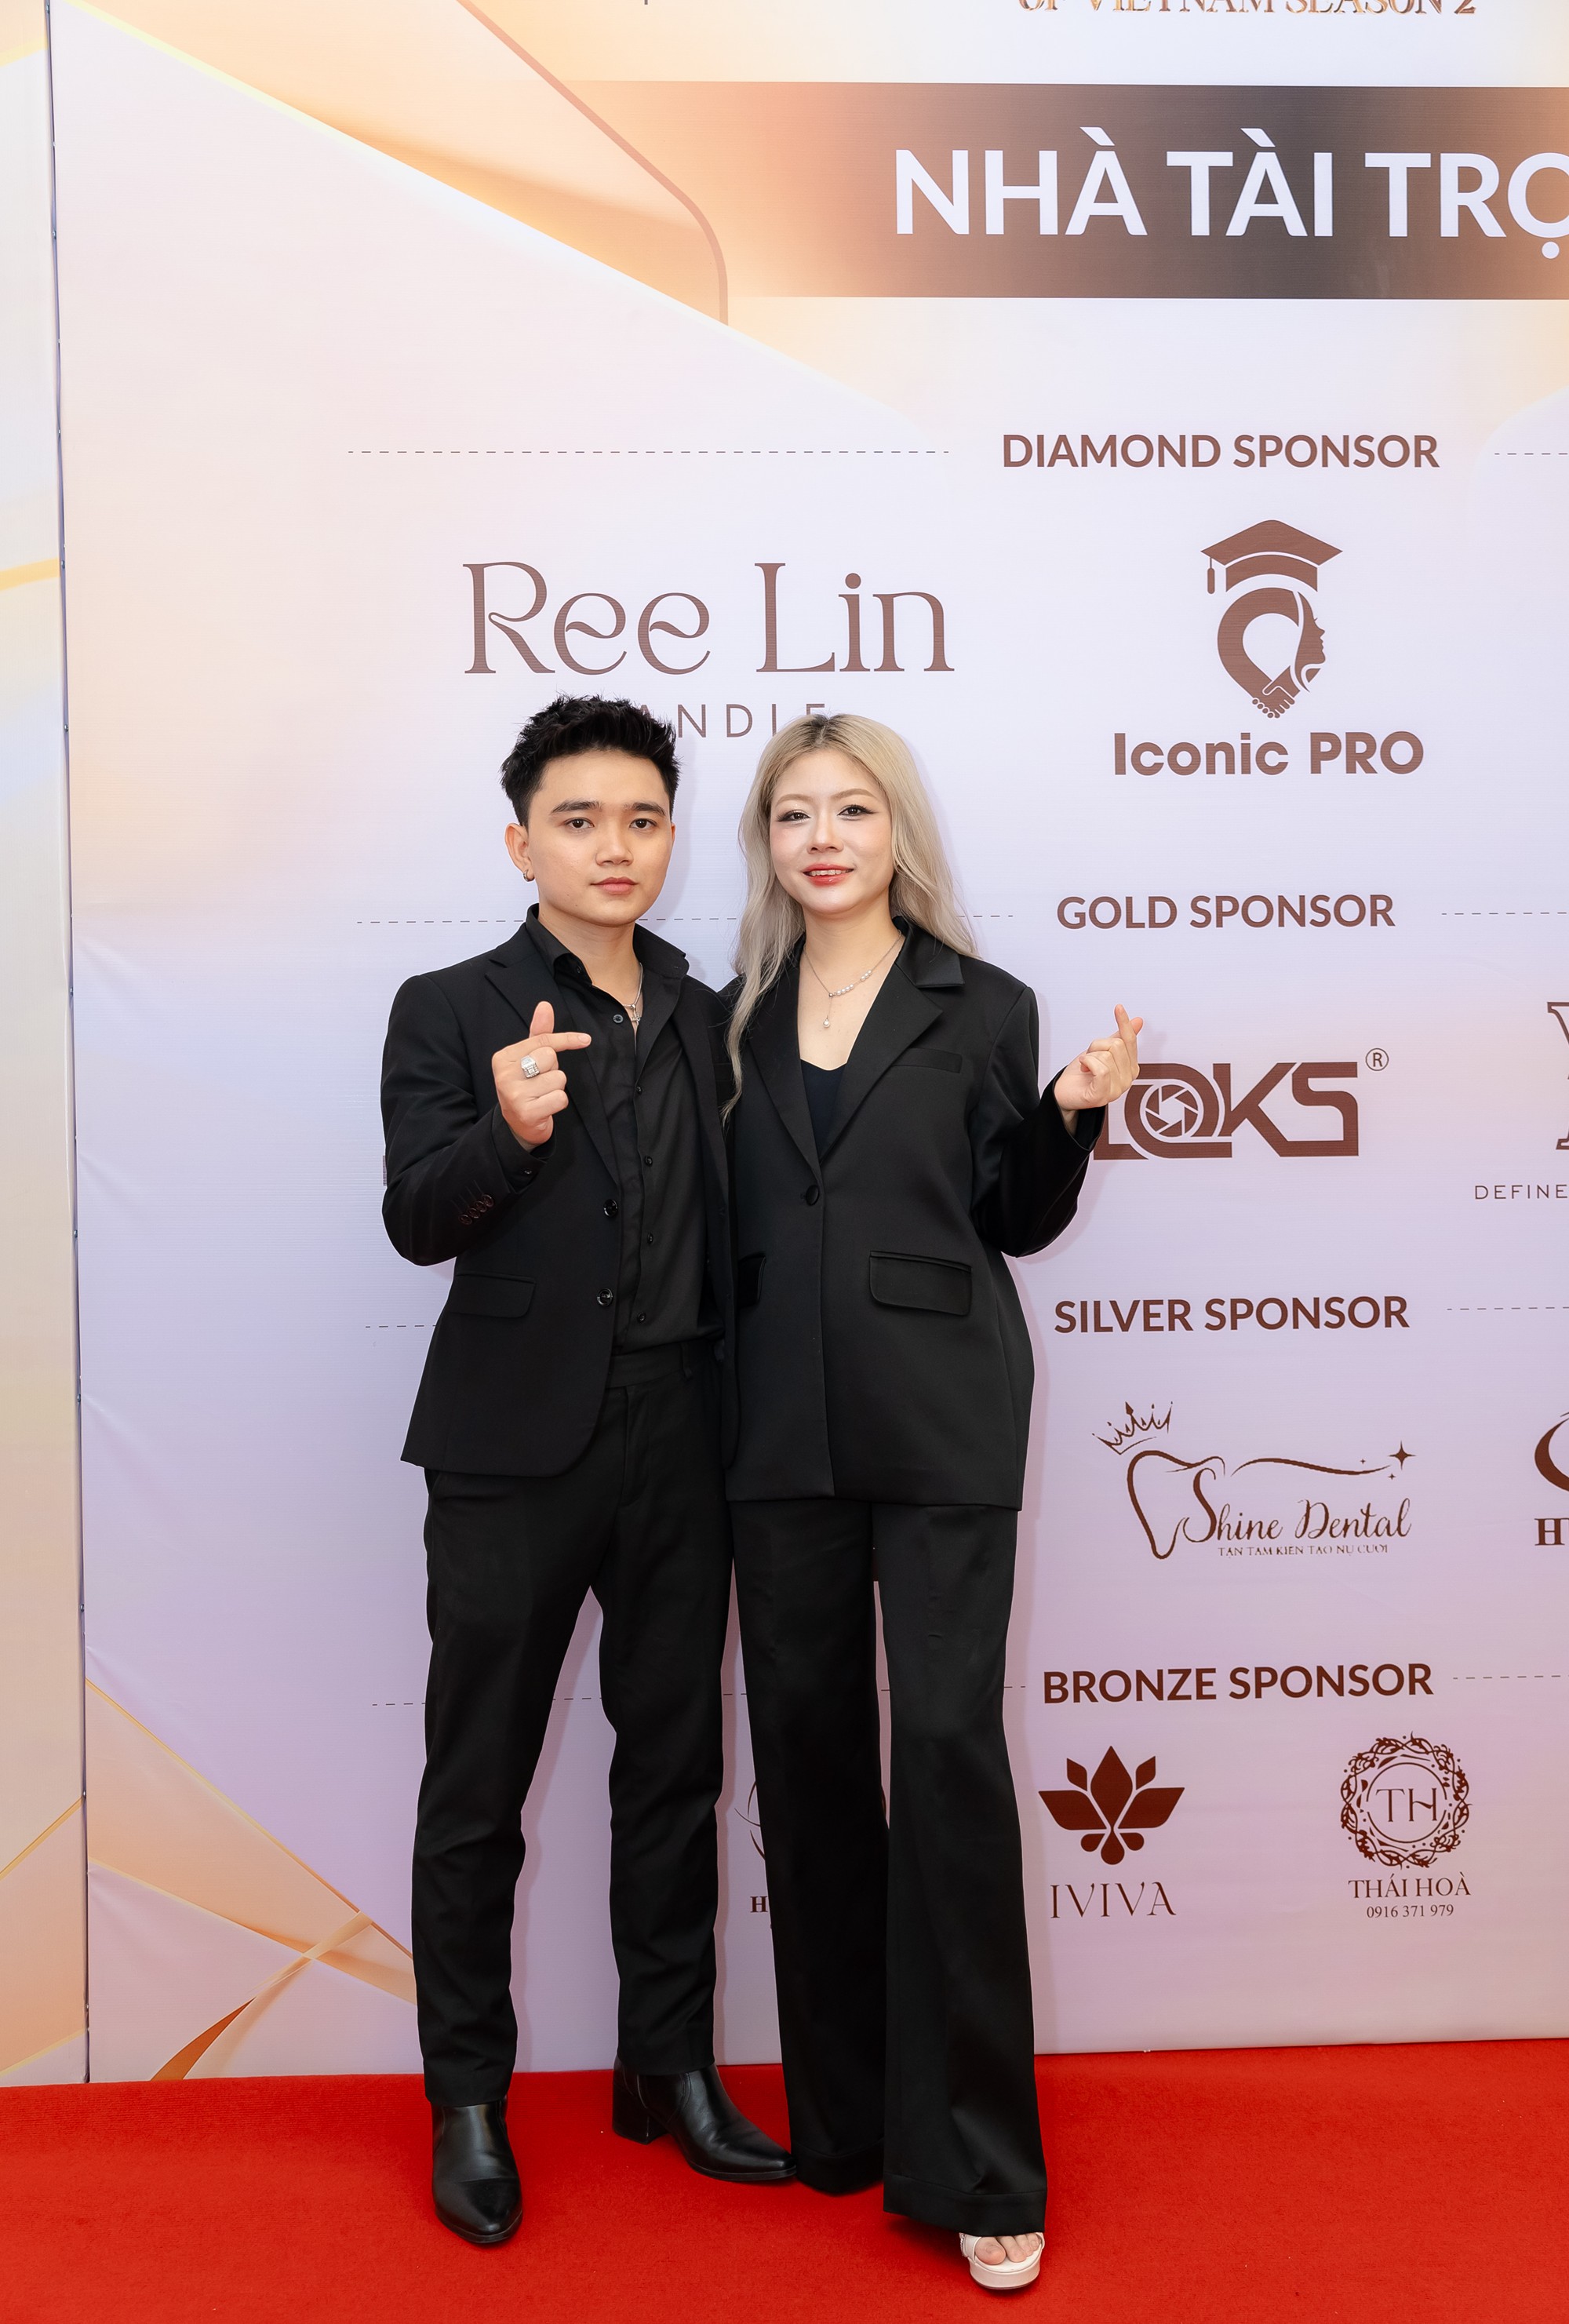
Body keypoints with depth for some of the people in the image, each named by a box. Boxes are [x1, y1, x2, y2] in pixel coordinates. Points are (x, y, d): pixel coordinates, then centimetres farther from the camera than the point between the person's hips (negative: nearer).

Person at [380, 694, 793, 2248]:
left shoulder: (709, 1019, 11)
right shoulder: (450, 1013, -1)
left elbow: (723, 1230, 12)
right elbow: (416, 1218, -14)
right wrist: (508, 1129, -33)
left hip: (679, 1444, 4)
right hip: (517, 1447, -4)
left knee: (674, 1769, 14)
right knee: (477, 1788, 6)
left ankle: (669, 2066, 31)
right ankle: (469, 2103, 23)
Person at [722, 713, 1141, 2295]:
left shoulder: (982, 1008, 3)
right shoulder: (743, 1016, 11)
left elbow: (1017, 1221, 4)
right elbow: (730, 1223, 14)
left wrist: (1075, 1113, -11)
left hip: (939, 1424, -3)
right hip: (782, 1431, 4)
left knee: (948, 1745, -6)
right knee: (805, 1744, 9)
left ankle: (973, 2162, 7)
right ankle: (842, 2114, 25)